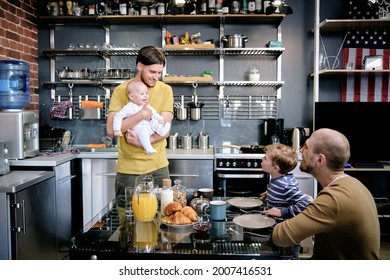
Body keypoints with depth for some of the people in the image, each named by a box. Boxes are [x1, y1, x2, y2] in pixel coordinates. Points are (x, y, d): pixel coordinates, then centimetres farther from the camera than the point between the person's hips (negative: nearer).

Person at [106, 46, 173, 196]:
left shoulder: (165, 90, -1)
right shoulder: (121, 91, -4)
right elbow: (110, 130, -14)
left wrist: (142, 143, -20)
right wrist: (141, 115, -21)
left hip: (158, 167, 1)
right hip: (128, 168, -1)